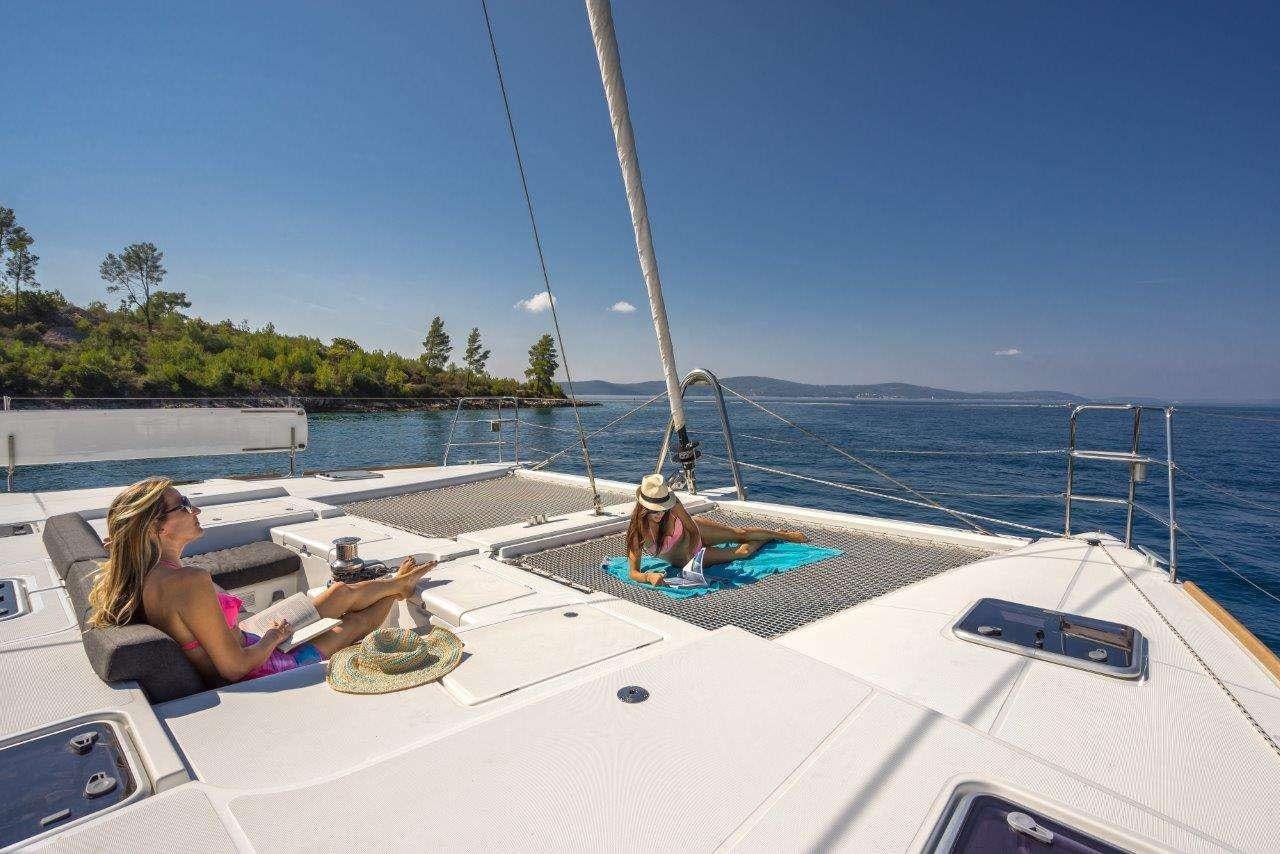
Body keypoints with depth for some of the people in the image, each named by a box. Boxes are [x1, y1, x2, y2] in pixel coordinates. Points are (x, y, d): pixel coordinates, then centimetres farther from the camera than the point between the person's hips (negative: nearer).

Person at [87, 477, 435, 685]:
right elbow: (235, 667, -28)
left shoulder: (146, 577, -5)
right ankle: (397, 585, 45)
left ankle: (396, 582, 46)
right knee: (352, 623, 15)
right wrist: (273, 637, -10)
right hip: (256, 674, -7)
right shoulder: (190, 581, -34)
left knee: (341, 592, 16)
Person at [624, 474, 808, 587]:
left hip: (695, 534, 2)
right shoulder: (637, 530, -37)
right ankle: (766, 540, 40)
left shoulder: (674, 506, -32)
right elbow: (634, 572, -33)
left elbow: (692, 530, -16)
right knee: (741, 552, 4)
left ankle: (782, 534, 49)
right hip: (682, 560, -1)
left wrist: (690, 553, -32)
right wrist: (649, 576, -54)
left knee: (740, 533, 17)